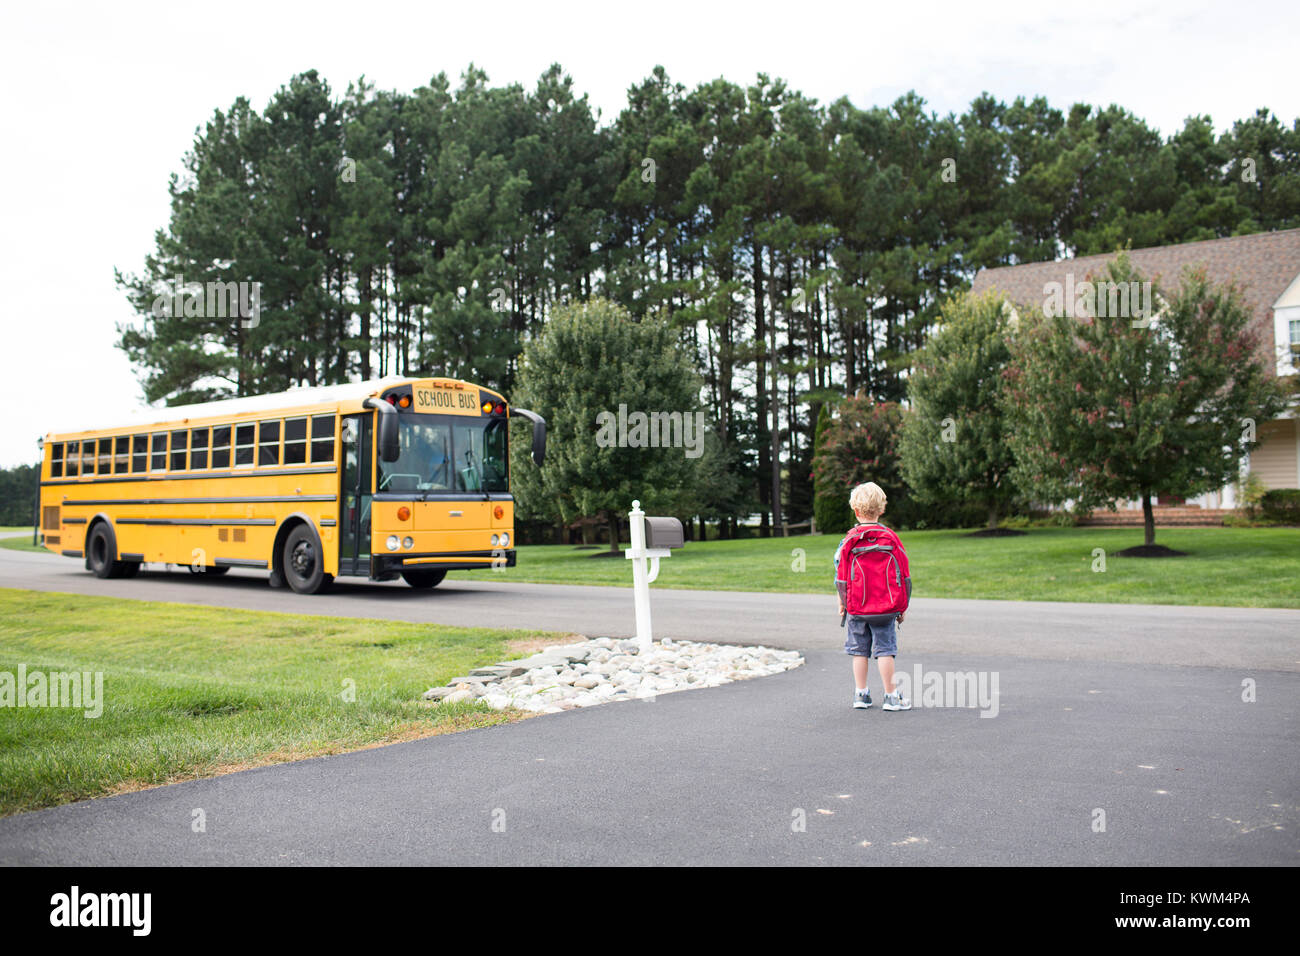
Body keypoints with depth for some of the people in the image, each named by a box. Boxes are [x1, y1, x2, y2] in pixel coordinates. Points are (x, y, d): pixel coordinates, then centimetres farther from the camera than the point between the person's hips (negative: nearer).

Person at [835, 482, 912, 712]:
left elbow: (841, 577, 0)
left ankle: (861, 695, 13)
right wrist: (902, 607, 11)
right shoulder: (891, 538, -1)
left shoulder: (849, 541, -4)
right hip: (887, 607, 0)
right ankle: (890, 696, 5)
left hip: (857, 608, 0)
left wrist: (843, 604, 12)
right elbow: (904, 576, 2)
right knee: (885, 649, 3)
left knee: (860, 650, 9)